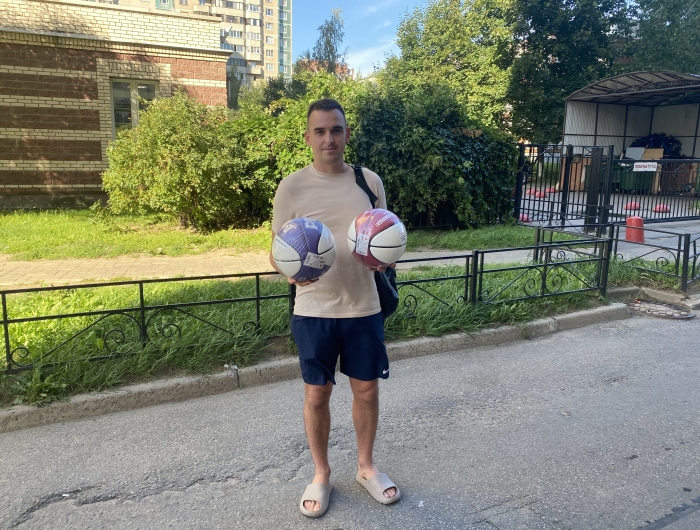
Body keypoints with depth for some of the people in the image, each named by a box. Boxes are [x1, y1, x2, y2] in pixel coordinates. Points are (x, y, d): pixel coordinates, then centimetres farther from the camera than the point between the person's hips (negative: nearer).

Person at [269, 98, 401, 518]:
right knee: (317, 393, 10)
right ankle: (321, 474, 33)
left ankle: (366, 466, 37)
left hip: (364, 308, 2)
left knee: (367, 389, 13)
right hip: (314, 311, -2)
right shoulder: (292, 187, -6)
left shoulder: (369, 181, 1)